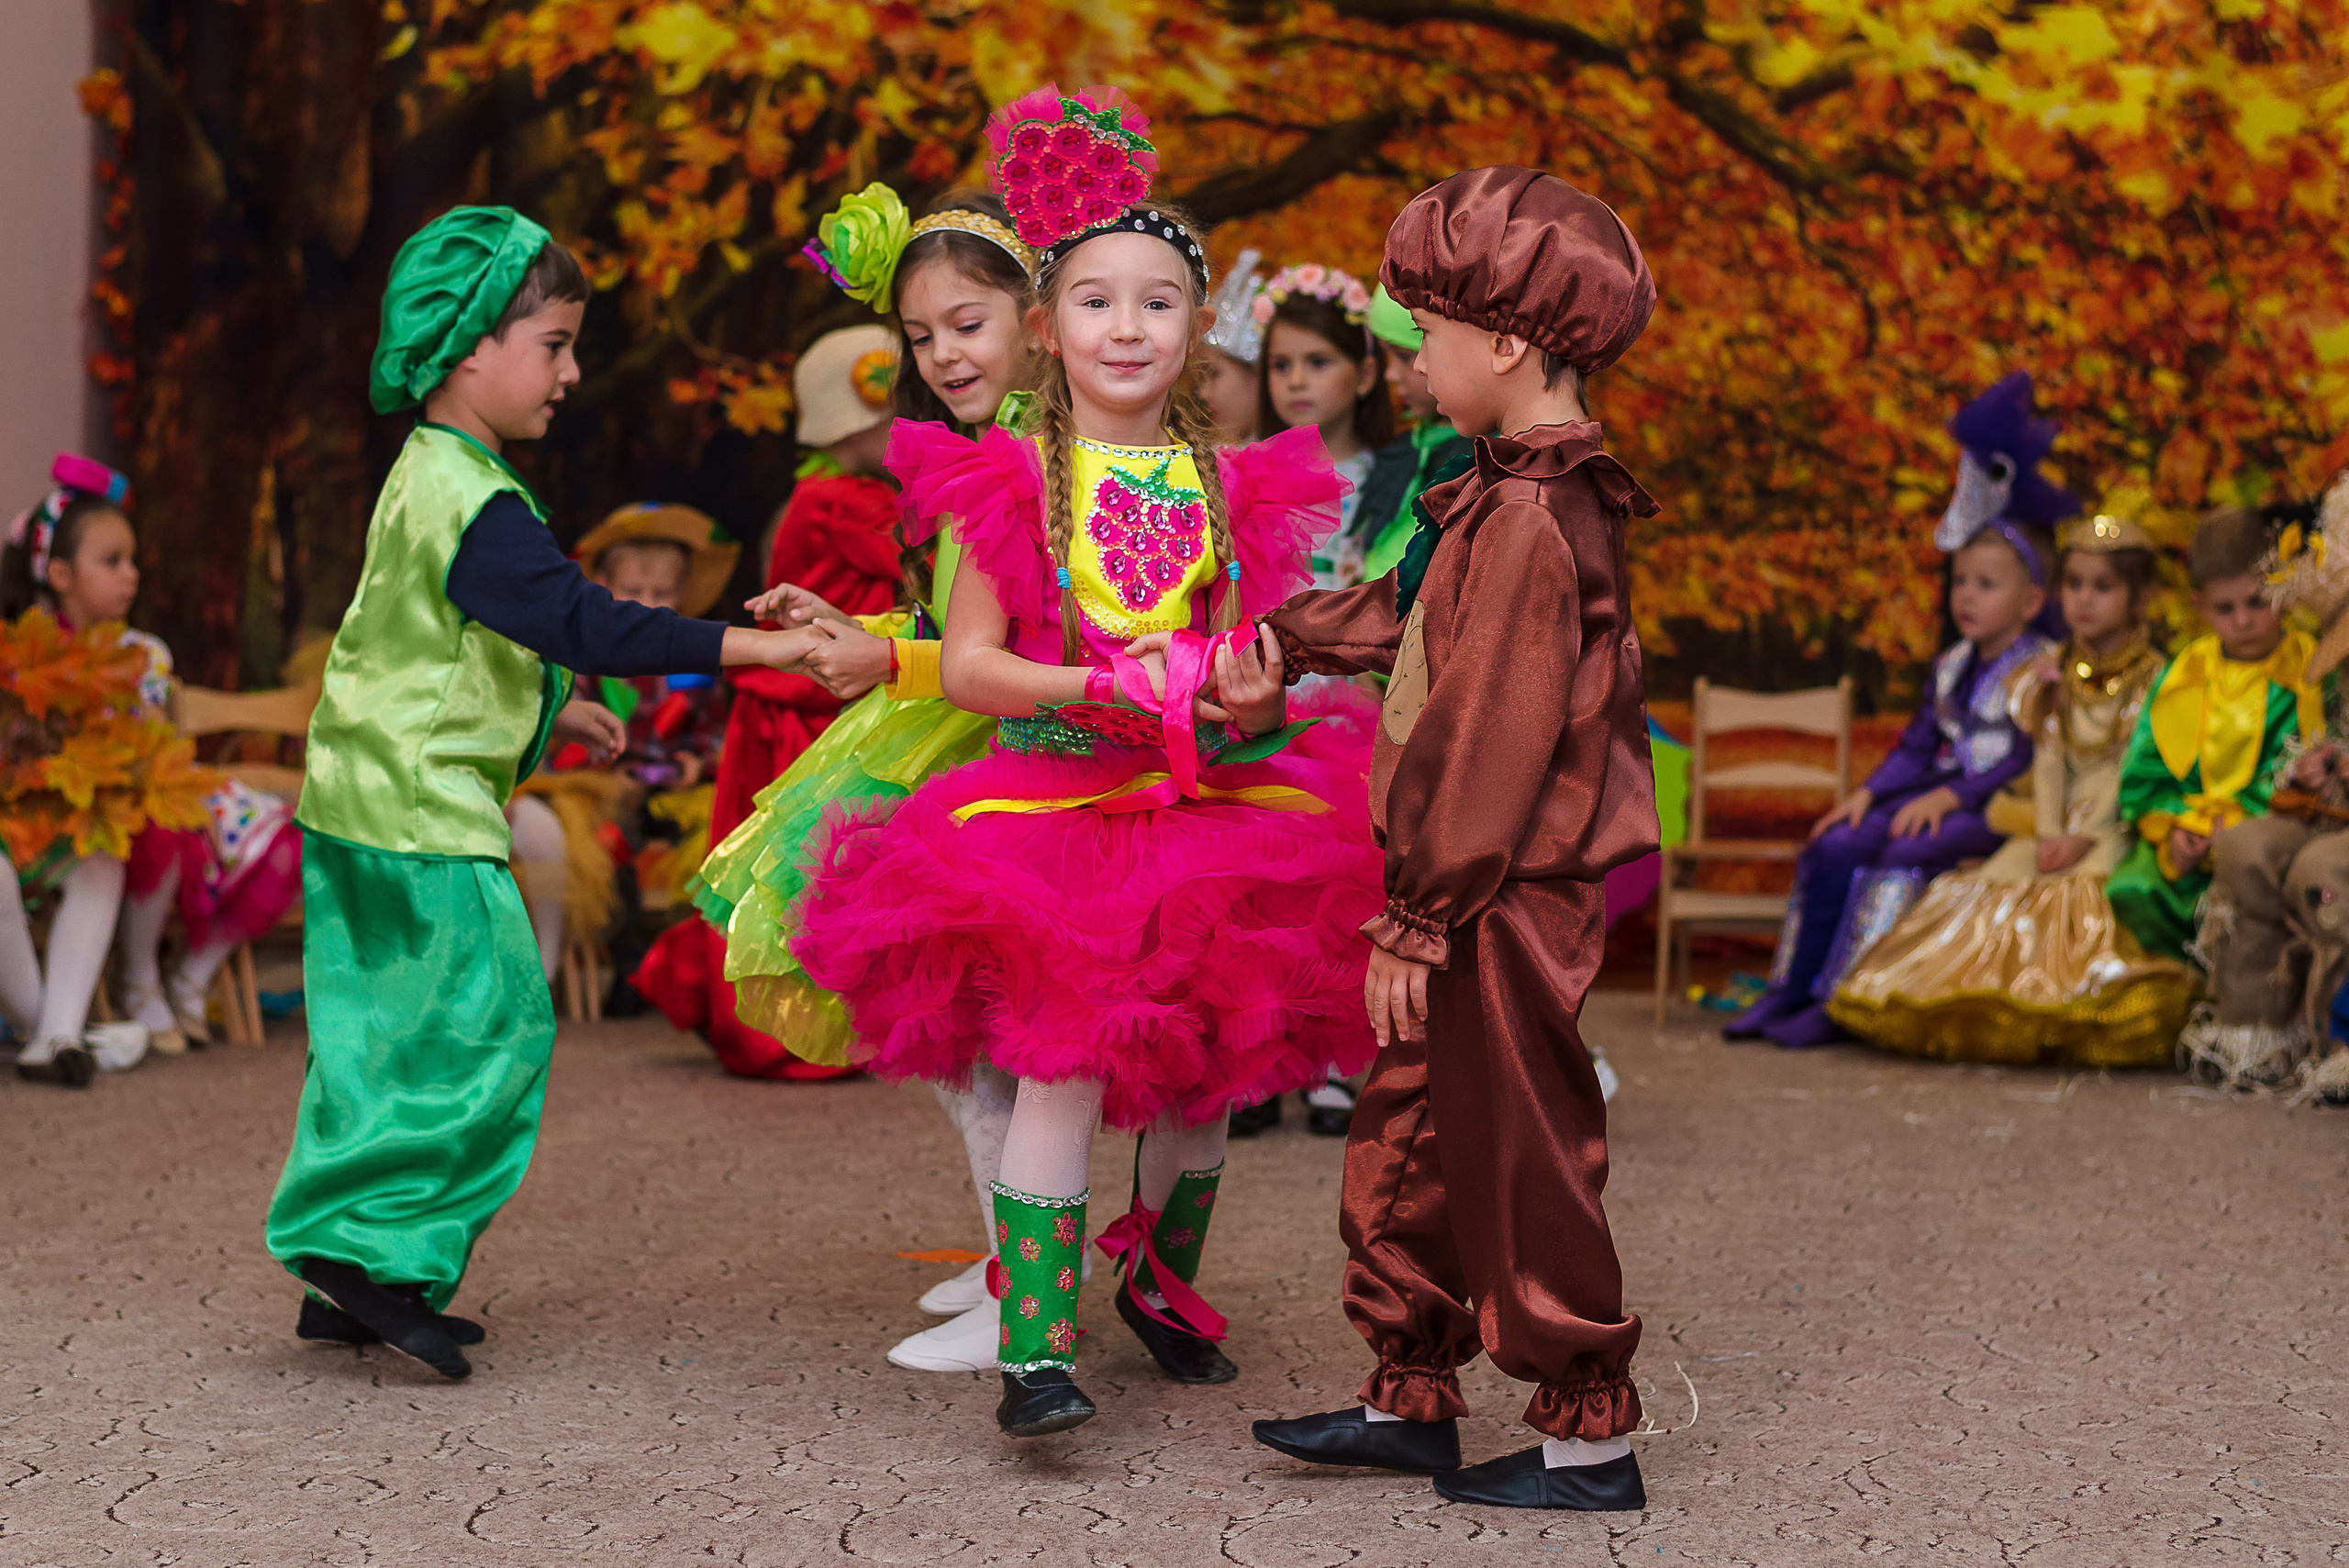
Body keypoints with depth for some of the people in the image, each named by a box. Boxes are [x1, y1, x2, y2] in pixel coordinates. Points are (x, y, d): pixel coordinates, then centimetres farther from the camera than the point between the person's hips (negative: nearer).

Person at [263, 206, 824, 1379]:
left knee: (386, 1040, 12)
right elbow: (586, 624, -26)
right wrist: (762, 648, -26)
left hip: (367, 798, 10)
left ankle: (351, 1282, 17)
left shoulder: (429, 479, 15)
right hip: (424, 810, -10)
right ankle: (374, 1254, -6)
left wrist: (548, 710, 31)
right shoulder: (474, 502, -18)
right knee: (489, 1024, -7)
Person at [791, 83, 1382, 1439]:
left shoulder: (1230, 487, 6)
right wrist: (1097, 686, -18)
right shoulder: (1014, 484, -2)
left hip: (1208, 814, 4)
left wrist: (1256, 698, -11)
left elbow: (1258, 654, 12)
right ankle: (1035, 1341, -7)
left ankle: (1163, 1280, 36)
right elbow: (966, 664, -4)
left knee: (1202, 1071, 11)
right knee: (1064, 1066, -14)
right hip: (1054, 802, -3)